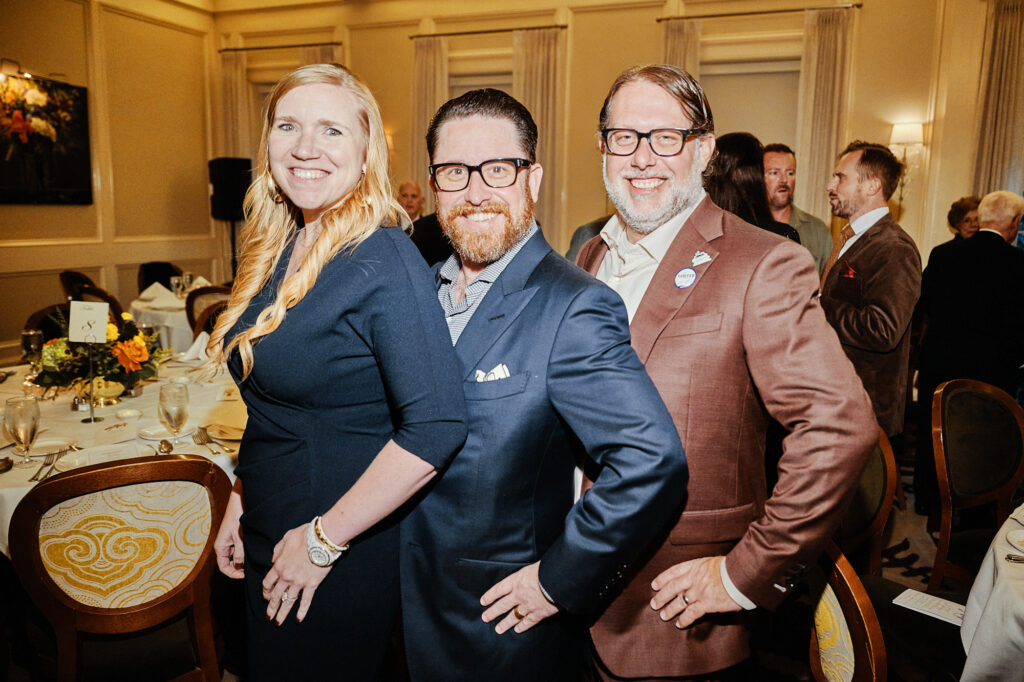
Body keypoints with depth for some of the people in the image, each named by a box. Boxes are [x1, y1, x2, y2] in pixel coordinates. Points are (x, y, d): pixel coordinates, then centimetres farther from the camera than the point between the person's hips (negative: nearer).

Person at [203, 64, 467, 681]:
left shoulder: (385, 262, -22)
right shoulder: (280, 249, 3)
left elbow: (436, 428, -29)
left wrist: (324, 538, -20)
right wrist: (241, 502, 10)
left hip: (344, 560, -7)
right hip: (269, 545, 8)